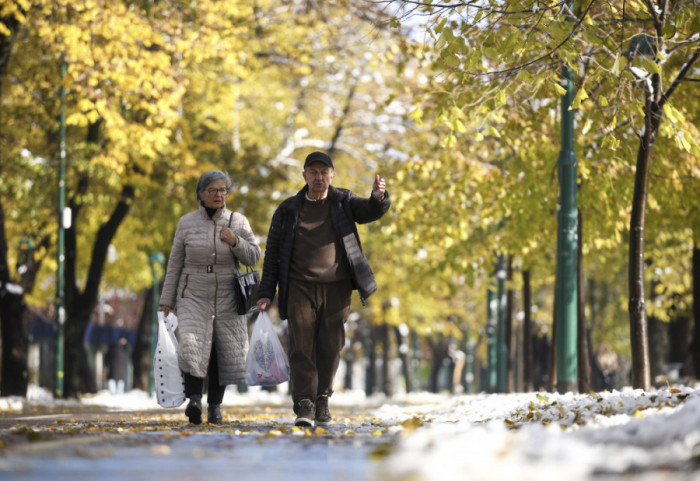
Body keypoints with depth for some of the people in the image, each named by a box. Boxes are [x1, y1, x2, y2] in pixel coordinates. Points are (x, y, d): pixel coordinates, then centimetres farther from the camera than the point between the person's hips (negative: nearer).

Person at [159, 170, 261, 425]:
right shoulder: (187, 223, 4)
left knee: (222, 352, -1)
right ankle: (194, 399, -21)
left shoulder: (237, 222, 4)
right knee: (192, 345, -20)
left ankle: (215, 405, 11)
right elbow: (175, 264, 7)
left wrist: (235, 242, -14)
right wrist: (167, 300, 5)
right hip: (193, 296, -1)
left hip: (226, 298, 1)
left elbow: (253, 257, 5)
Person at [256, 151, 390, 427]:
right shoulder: (288, 210, 8)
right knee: (301, 347, -10)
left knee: (330, 348, 4)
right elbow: (273, 254, 9)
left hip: (336, 288, 1)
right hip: (300, 288, -1)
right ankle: (304, 406, -13)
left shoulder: (343, 202, 9)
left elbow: (370, 212, -8)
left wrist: (379, 197, -32)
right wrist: (266, 293, 3)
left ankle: (322, 403, 17)